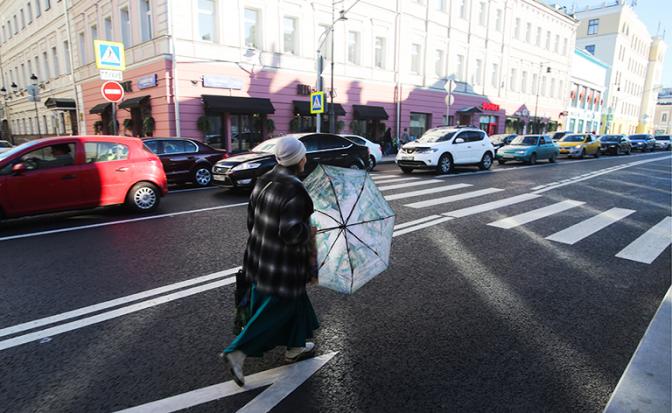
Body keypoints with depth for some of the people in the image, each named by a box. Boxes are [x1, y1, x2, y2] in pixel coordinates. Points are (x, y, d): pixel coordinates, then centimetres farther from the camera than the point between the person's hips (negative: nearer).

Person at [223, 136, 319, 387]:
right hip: (284, 265, -9)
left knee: (295, 301, 24)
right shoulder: (295, 190, -24)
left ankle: (295, 347, 40)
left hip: (260, 257, 9)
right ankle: (238, 352, 11)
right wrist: (310, 231, -9)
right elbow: (292, 232, -27)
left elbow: (251, 219, 9)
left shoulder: (263, 182, 1)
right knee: (275, 310, 9)